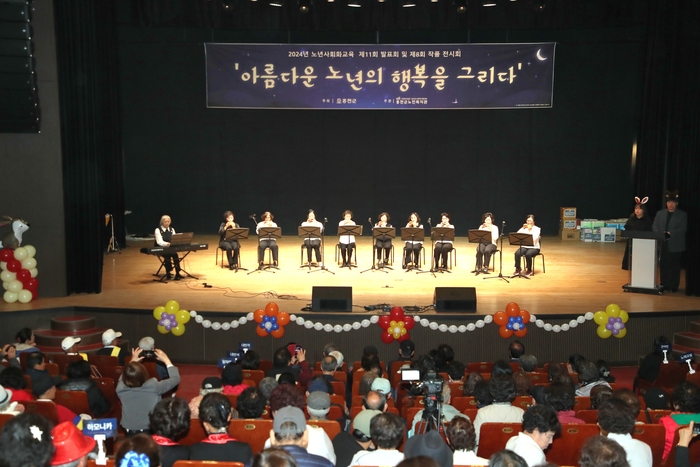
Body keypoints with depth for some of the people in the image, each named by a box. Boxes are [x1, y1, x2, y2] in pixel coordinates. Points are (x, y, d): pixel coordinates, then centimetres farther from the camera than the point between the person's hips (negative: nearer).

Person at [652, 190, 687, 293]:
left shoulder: (682, 215, 1)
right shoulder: (660, 213, 12)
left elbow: (683, 229, -8)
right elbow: (655, 226, 8)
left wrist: (671, 233, -21)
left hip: (675, 245, -3)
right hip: (662, 244, 3)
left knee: (674, 266, 2)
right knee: (663, 265, 5)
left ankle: (673, 286, 8)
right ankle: (664, 285, 14)